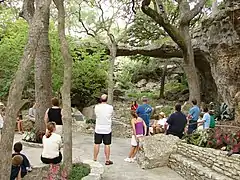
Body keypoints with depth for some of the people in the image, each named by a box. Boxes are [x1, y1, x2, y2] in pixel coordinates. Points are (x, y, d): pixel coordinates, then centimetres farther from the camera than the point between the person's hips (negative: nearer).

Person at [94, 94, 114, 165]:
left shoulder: (96, 107, -7)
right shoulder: (110, 107, -9)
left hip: (98, 129, 1)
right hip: (107, 129, -1)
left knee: (97, 144, 10)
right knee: (107, 145, 6)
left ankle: (95, 159, 17)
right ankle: (107, 160, 13)